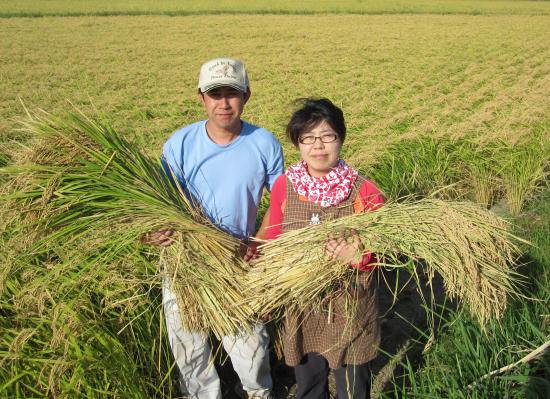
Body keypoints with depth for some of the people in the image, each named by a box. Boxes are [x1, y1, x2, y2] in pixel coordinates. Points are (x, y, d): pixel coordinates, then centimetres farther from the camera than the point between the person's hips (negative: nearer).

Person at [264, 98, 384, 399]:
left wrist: (358, 255, -31)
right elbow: (272, 243, 3)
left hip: (350, 312, -2)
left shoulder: (364, 191, -15)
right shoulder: (284, 186, -8)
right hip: (300, 309, 3)